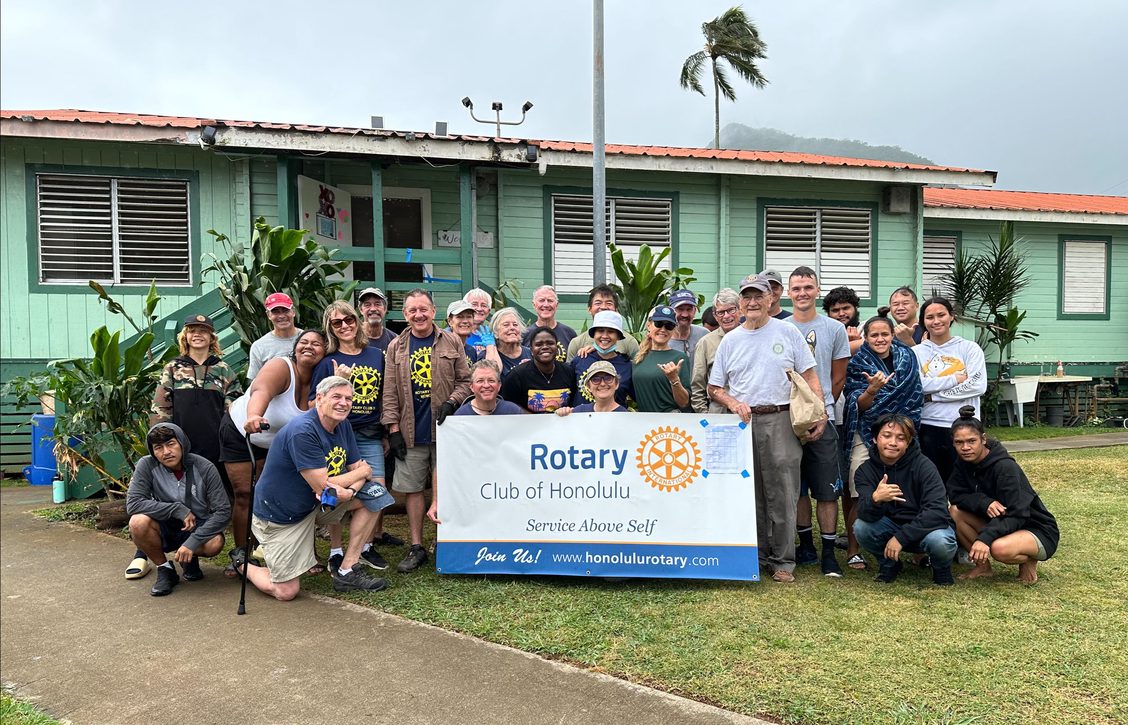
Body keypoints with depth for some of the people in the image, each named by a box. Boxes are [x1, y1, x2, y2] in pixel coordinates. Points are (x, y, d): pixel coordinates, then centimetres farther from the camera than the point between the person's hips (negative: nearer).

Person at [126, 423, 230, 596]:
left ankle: (190, 558, 6)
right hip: (165, 529, 1)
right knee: (138, 522, -30)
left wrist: (192, 543, -27)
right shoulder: (147, 465, -14)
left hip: (197, 529, -1)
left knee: (215, 543, -33)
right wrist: (178, 510, -26)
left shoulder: (204, 468, -17)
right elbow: (133, 504, -22)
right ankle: (164, 569, -4)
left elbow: (223, 511, -19)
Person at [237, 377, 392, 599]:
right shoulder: (302, 431, -27)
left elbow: (358, 467, -1)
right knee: (286, 592, -5)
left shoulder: (343, 425, 0)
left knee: (373, 494, -8)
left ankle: (347, 571, -3)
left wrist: (350, 491, -25)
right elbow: (323, 486, -28)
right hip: (279, 515, -7)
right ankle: (242, 562, 26)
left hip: (317, 505, 8)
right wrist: (362, 472, -11)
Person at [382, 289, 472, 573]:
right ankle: (416, 547, 16)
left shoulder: (451, 342, 4)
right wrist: (393, 429, 0)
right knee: (413, 488, 6)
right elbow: (390, 393, 5)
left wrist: (451, 402, -12)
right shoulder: (396, 347, 6)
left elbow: (465, 380, 5)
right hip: (411, 432, 1)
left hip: (445, 428, -1)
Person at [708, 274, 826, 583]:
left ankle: (782, 561, 10)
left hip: (780, 422, -2)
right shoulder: (730, 341, 11)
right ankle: (755, 555, 21)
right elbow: (714, 388, 13)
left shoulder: (788, 332, 6)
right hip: (742, 424, 2)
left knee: (782, 496, -1)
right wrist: (733, 404, -6)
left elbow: (809, 377, 4)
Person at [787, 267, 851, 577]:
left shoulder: (835, 329, 5)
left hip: (822, 418, -1)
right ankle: (806, 546, 23)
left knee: (827, 490, -2)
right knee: (797, 488, 10)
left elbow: (838, 378, 8)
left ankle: (828, 554, 7)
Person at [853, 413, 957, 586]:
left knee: (941, 542, -36)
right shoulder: (866, 470, -9)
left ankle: (941, 567, 2)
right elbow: (865, 514, -23)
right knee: (861, 527, -26)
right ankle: (888, 563, 4)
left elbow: (937, 511, -25)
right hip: (891, 525, 3)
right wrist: (875, 499, -46)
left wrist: (901, 537, -29)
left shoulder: (923, 466, -18)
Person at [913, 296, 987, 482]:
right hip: (928, 427, 0)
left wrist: (934, 396, -9)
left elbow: (978, 385, -7)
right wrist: (956, 379, -8)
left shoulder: (969, 348, 5)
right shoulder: (916, 352, 5)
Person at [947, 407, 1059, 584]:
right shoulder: (964, 463, -5)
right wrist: (984, 502, -28)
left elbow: (1016, 516, -29)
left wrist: (984, 537, -43)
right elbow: (955, 495, -9)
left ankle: (1028, 561, -1)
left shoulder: (1005, 467, -26)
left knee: (1000, 548, -38)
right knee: (955, 512, -16)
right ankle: (982, 566, 1)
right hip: (998, 523, 7)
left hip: (1037, 531, -7)